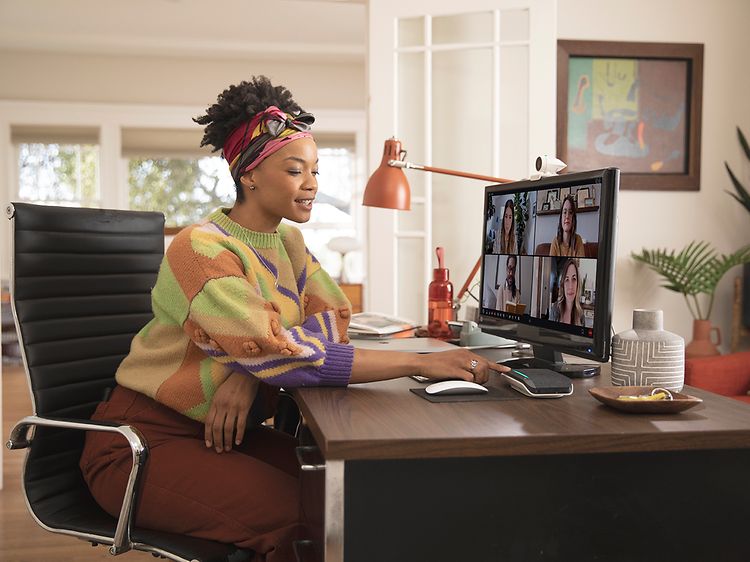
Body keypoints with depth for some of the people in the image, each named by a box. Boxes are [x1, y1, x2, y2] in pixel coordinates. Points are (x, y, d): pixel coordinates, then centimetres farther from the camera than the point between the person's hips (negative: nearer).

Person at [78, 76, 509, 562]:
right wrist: (421, 364, -32)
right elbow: (282, 355, -30)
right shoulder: (202, 248, -21)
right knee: (301, 518, -25)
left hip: (224, 432, 7)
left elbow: (333, 315, -4)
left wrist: (250, 373, -23)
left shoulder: (287, 240, 6)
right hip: (145, 442, -7)